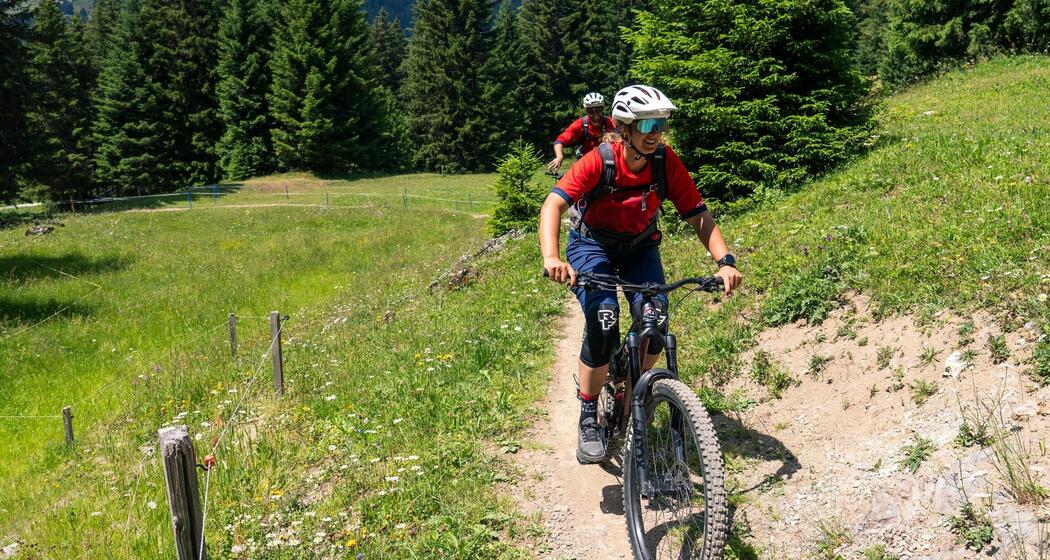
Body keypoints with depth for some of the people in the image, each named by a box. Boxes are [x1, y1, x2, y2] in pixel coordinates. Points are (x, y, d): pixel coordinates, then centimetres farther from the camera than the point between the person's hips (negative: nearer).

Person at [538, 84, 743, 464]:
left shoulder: (667, 162, -18)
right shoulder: (598, 162, -27)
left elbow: (698, 215, -16)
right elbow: (553, 205, -36)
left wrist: (725, 261, -31)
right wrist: (551, 257, -53)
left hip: (640, 247, 3)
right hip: (593, 244, -3)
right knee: (604, 321, -26)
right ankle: (589, 418, -9)